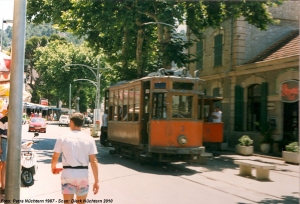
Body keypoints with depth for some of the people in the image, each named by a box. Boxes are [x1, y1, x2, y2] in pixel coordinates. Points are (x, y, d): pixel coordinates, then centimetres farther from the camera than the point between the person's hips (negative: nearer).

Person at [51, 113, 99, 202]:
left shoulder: (63, 138, -3)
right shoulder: (89, 139, -1)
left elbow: (55, 158, 1)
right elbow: (93, 161, -4)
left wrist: (53, 168, 24)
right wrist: (96, 181, 0)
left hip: (68, 174, -1)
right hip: (83, 175, 2)